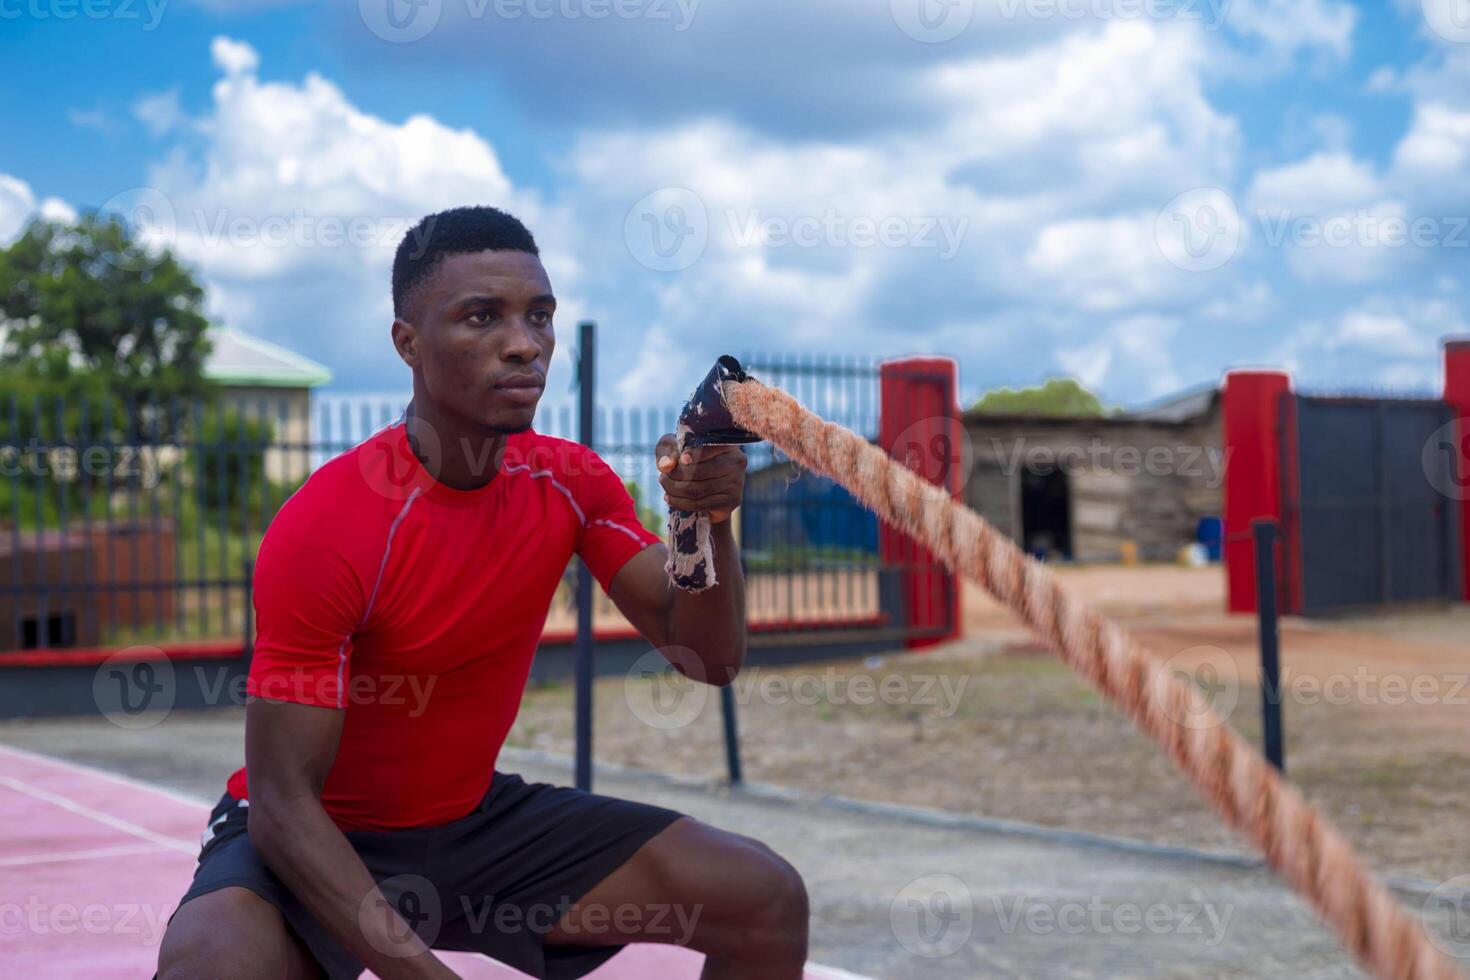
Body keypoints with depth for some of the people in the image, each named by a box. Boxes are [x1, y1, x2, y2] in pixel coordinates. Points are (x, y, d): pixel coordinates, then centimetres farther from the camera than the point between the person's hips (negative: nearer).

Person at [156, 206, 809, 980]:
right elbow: (283, 801, -24)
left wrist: (710, 524, -25)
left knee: (766, 901, -6)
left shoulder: (572, 484, -6)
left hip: (477, 817, 6)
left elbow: (708, 659, -4)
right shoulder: (323, 529, -25)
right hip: (320, 838, -5)